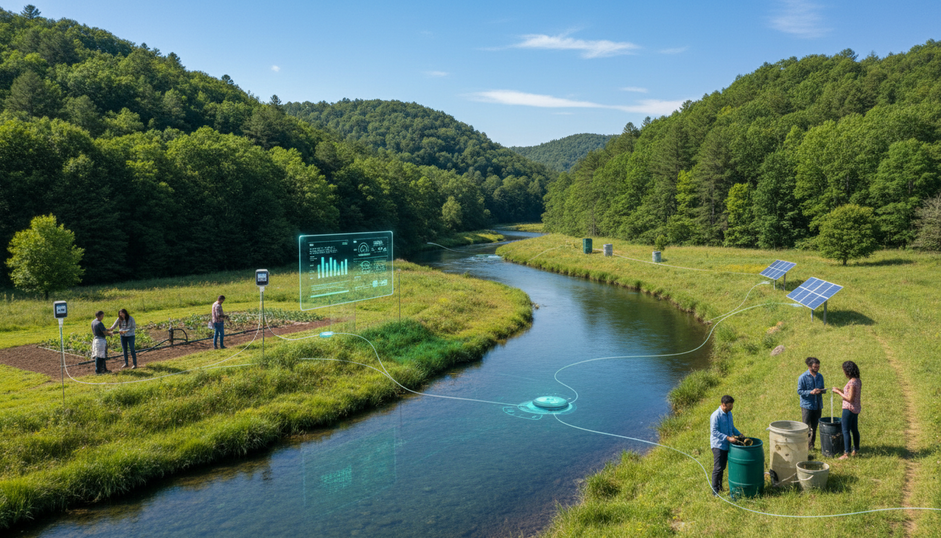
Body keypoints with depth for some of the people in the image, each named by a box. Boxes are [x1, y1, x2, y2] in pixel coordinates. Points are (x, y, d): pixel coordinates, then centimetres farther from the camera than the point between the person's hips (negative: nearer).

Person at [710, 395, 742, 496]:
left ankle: (720, 487, 29)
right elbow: (714, 431, -23)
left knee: (722, 467, 16)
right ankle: (715, 490, 4)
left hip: (726, 445, 8)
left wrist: (738, 433, 7)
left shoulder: (729, 413, 6)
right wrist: (728, 438, -26)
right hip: (718, 445, -8)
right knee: (718, 468, -4)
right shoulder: (716, 415, -20)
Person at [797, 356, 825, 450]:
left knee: (814, 427, 12)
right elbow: (799, 391, -10)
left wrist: (822, 390, -7)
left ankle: (811, 445, 23)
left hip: (817, 405, 5)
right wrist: (811, 392, -24)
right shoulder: (803, 377, -11)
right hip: (807, 405, -5)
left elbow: (822, 388, 17)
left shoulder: (820, 376, 6)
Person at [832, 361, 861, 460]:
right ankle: (855, 450, 30)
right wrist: (840, 390, 11)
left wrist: (838, 392, -13)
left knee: (846, 431, -3)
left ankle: (846, 453, 0)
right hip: (856, 408, 9)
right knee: (854, 429, 19)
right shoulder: (858, 381, 6)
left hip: (849, 409, -9)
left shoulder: (852, 383, -23)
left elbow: (850, 398, -22)